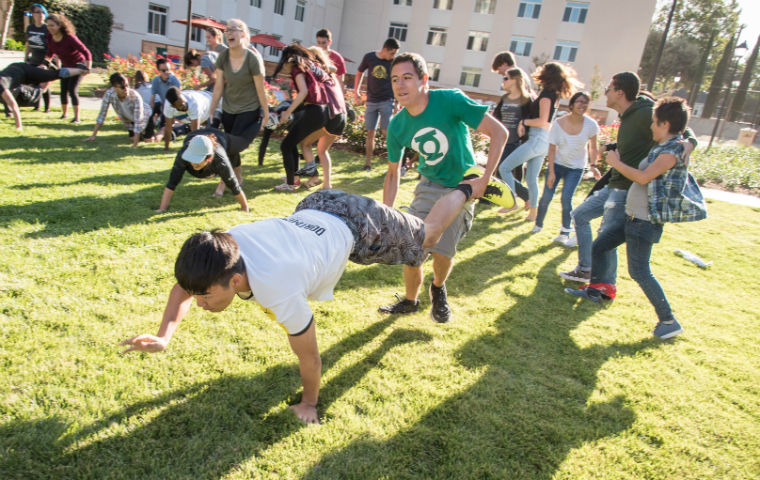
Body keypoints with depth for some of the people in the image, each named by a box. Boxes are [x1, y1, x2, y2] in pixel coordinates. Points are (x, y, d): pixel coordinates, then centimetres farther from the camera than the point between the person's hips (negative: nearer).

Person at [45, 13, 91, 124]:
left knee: (72, 90, -16)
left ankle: (77, 117, -13)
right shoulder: (50, 37, -10)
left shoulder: (69, 37, -30)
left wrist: (88, 69, -37)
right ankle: (64, 113, 27)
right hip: (65, 66, 7)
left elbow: (86, 52, -30)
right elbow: (50, 52, 10)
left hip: (78, 65, -6)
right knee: (63, 90, 7)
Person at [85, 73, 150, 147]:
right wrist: (93, 135, -21)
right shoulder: (109, 94, -31)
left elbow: (138, 120, -40)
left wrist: (135, 142, -44)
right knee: (132, 138, 8)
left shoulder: (135, 96, -41)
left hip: (144, 116, -3)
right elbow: (102, 114, -22)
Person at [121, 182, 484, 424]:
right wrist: (164, 336, -19)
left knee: (425, 237, 22)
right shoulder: (221, 246, -27)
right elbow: (184, 285, -4)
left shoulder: (280, 293, -43)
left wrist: (309, 403, -7)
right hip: (316, 208, 6)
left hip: (357, 227, -5)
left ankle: (464, 189, 43)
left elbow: (308, 355, -25)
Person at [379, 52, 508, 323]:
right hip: (429, 186, 4)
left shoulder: (450, 101, -24)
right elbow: (393, 174, 3)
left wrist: (485, 179, -24)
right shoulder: (397, 125, -10)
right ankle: (410, 301, 23)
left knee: (443, 251, -10)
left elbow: (499, 132, -21)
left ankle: (438, 289, 26)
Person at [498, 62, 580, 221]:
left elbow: (542, 121, -17)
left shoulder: (546, 93, -11)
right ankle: (533, 212, 20)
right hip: (544, 140, 9)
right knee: (531, 178, 14)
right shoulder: (553, 94, 16)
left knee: (504, 168, -6)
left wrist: (524, 121, -5)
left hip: (538, 139, -9)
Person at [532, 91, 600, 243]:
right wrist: (551, 172, -15)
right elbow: (552, 150, -11)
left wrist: (593, 165, -8)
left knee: (566, 198, -14)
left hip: (576, 168, 0)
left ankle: (565, 233, -2)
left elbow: (593, 147, 2)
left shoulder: (591, 125, -12)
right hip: (557, 164, 1)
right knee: (546, 196, -2)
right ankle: (538, 224, 22)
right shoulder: (558, 124, -15)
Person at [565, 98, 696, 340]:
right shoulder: (662, 148, 11)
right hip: (633, 216, 10)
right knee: (598, 246, 17)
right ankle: (593, 291, 33)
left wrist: (616, 162, -10)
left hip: (644, 222, -10)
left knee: (639, 271, -10)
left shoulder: (673, 150, -17)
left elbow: (643, 177, -23)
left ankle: (669, 321, -1)